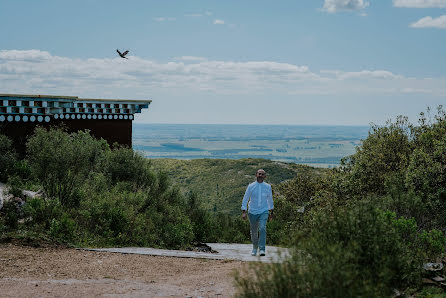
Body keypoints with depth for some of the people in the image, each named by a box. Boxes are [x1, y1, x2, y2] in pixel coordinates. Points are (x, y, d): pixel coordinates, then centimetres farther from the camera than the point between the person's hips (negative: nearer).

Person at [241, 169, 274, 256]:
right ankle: (255, 248, 32)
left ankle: (262, 249, -23)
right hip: (252, 212, 0)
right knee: (254, 232, 9)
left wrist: (271, 212, 20)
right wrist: (243, 212, -10)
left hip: (264, 212, 0)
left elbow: (270, 199, 15)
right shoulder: (251, 186, -3)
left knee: (262, 229, -21)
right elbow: (245, 199, -2)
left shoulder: (268, 187, 2)